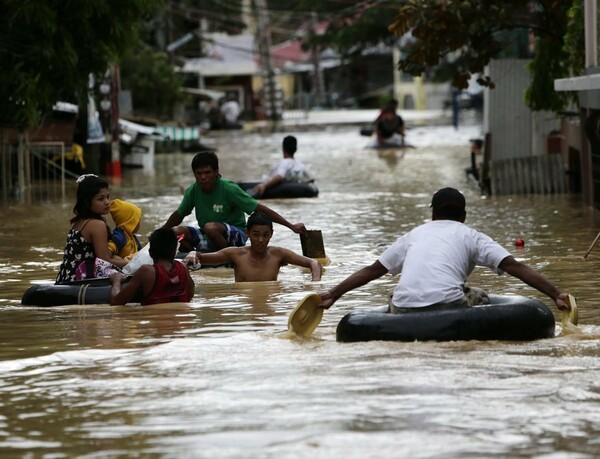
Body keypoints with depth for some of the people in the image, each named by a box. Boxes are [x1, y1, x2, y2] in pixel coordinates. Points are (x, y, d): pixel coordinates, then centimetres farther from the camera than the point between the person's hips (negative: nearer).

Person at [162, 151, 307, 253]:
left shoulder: (229, 189, -18)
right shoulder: (193, 191, -3)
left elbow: (260, 209, -18)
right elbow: (179, 215, 17)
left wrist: (291, 226, -22)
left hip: (237, 237, -5)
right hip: (209, 238, 5)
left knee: (211, 227, -37)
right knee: (177, 232, -20)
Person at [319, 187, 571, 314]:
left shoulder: (414, 234, 28)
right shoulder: (470, 236, 18)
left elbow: (372, 270, 29)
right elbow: (514, 267, 8)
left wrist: (332, 295, 36)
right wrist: (556, 295, 6)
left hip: (404, 311, 3)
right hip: (447, 304, -3)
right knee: (480, 298, 28)